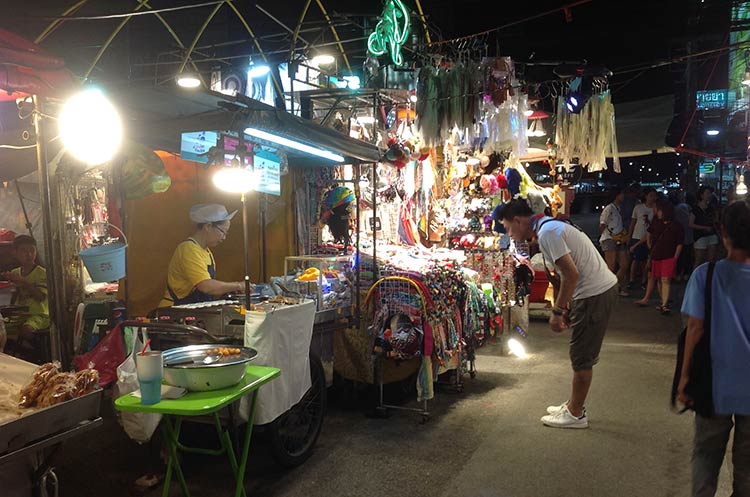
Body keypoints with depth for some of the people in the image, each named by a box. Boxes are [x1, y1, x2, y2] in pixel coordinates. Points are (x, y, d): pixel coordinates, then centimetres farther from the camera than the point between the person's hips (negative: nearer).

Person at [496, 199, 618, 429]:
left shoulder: (547, 232, -19)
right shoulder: (551, 227, 13)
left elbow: (572, 274, -25)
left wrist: (557, 311, -18)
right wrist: (567, 308, 19)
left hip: (594, 294, -10)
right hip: (601, 288, 10)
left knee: (582, 357, 2)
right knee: (581, 355, 19)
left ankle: (576, 414, 14)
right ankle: (574, 405, 31)